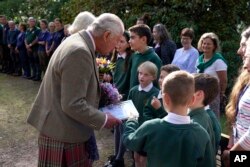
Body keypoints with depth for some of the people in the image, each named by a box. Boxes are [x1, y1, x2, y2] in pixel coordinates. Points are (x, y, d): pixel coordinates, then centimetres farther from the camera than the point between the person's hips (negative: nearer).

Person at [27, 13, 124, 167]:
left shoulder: (79, 42, 6)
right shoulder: (79, 52, -26)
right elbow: (73, 105, -27)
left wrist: (103, 92, 9)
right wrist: (104, 120, -15)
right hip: (63, 133, -9)